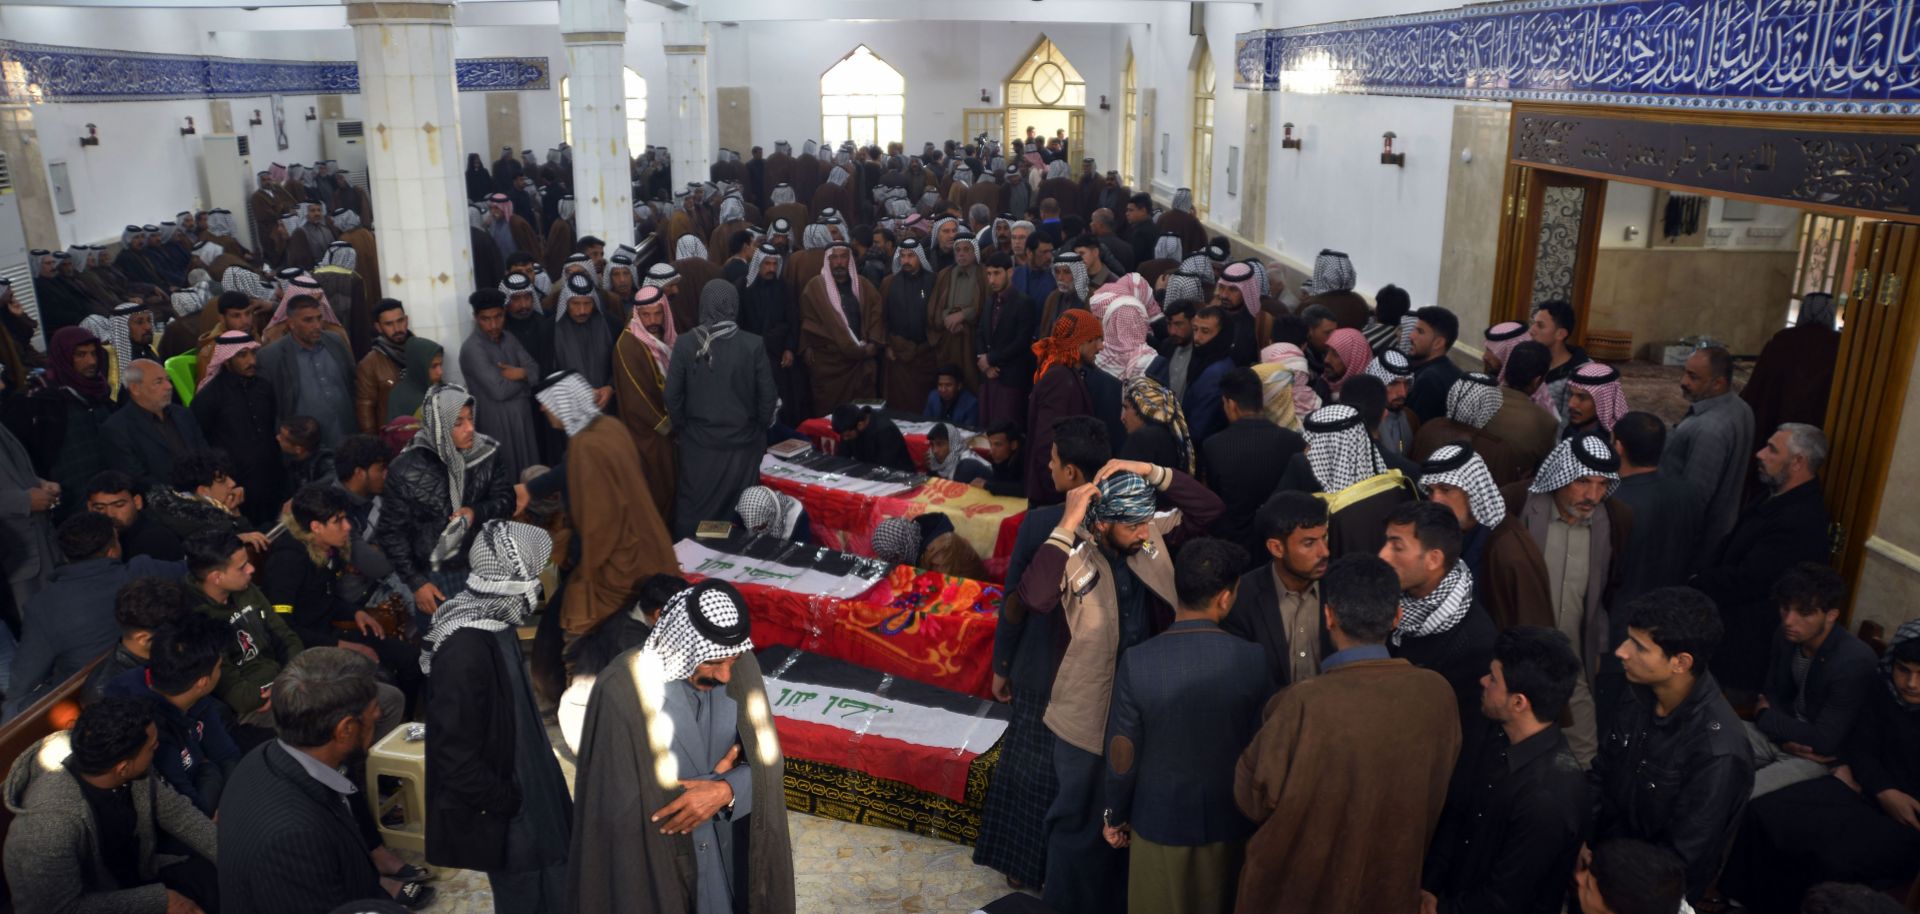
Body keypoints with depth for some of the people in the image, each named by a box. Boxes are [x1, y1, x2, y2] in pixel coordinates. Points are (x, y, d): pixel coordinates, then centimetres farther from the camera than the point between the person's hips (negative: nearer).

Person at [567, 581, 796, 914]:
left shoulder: (741, 667, -11)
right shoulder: (622, 691, -24)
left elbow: (767, 761, -4)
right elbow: (621, 805, -19)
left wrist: (724, 792, -23)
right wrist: (717, 778, -12)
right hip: (654, 867, -4)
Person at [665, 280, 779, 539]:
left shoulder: (686, 344, -9)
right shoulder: (753, 345, -12)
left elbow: (672, 396, -5)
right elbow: (767, 395, -7)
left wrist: (683, 425, 11)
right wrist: (760, 427, 10)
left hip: (699, 442, 1)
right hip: (743, 442, -1)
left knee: (694, 508, 12)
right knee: (739, 511, 11)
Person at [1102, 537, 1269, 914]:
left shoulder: (1137, 662, -20)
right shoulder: (1252, 661, -18)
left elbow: (1122, 757, -12)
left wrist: (1115, 817, 5)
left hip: (1159, 822, -1)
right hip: (1229, 823, 1)